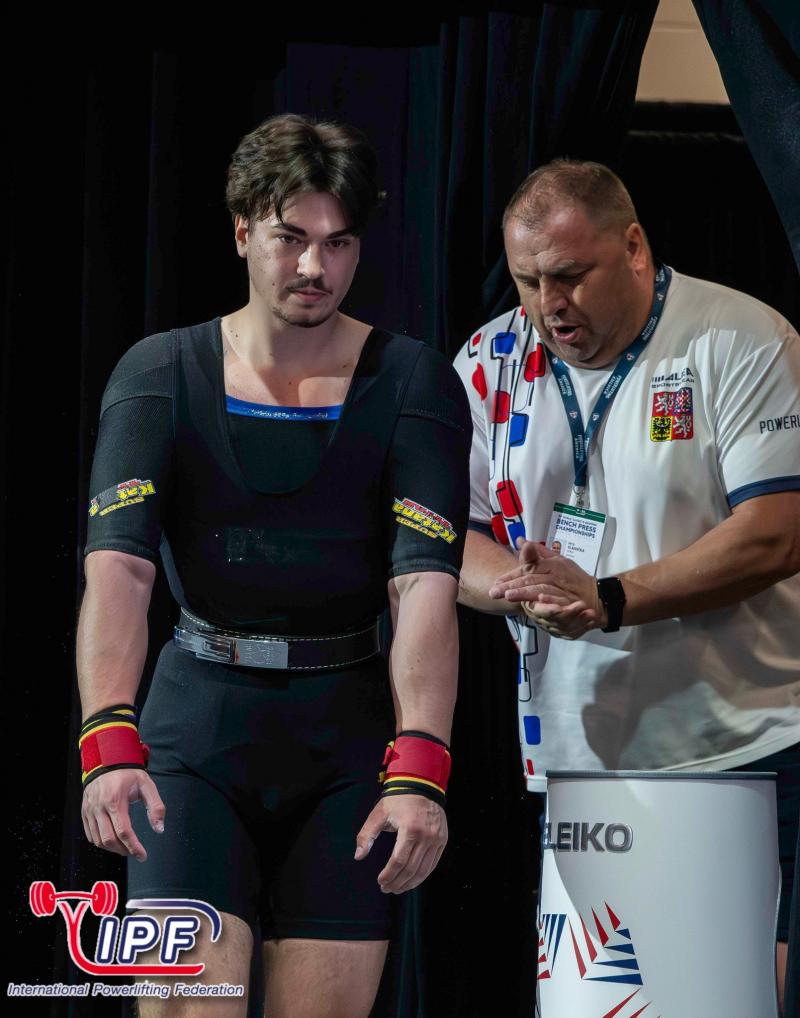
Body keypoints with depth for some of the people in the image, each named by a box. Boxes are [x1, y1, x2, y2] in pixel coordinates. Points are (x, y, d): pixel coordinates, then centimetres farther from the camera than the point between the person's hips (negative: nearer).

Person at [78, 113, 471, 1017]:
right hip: (195, 734, 0)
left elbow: (425, 589, -12)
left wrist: (419, 771, -26)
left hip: (348, 739, 0)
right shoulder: (159, 375, 1)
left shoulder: (413, 384, -1)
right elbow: (116, 568, -12)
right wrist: (109, 743, -28)